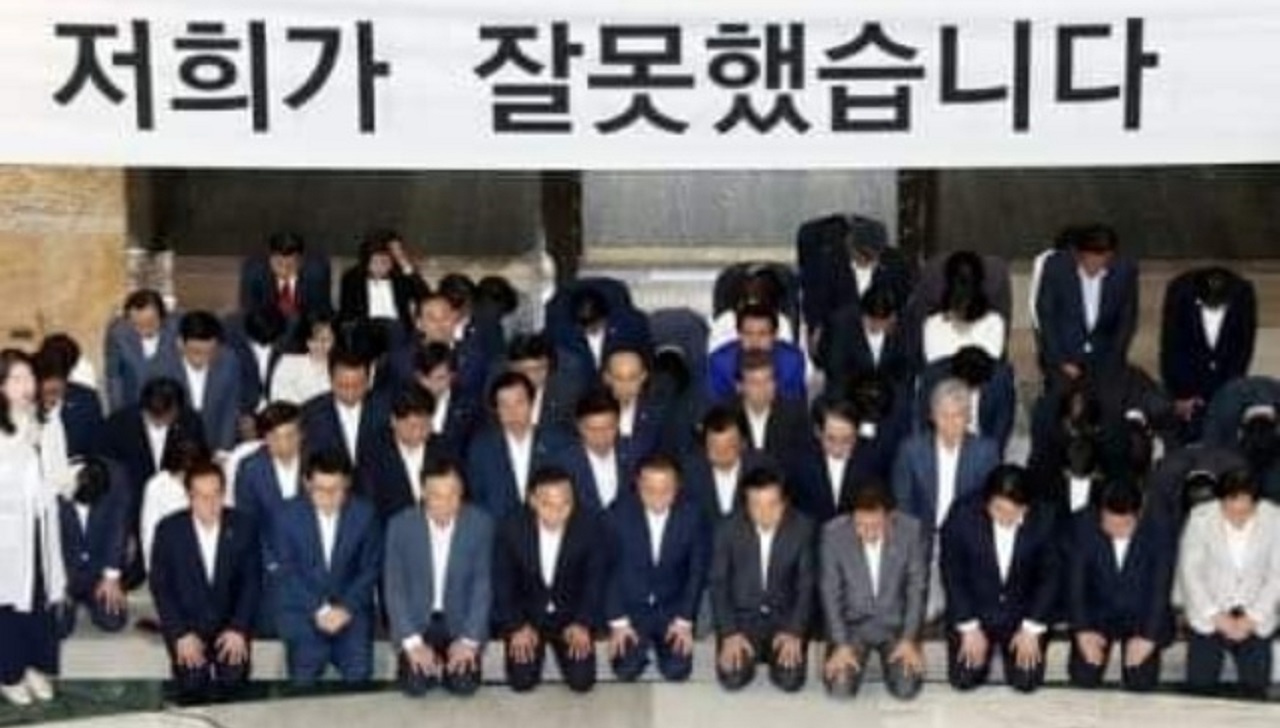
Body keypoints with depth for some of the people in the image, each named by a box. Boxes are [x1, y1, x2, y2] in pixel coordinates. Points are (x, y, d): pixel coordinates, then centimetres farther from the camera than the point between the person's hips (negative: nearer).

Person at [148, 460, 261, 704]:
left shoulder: (243, 526, -6)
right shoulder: (169, 529, -9)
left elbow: (252, 581, -3)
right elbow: (160, 586, -6)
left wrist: (239, 628, -15)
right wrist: (181, 634, -16)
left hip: (229, 620, 1)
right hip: (185, 621, -1)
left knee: (233, 678, -21)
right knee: (193, 681, -22)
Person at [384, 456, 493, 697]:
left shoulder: (480, 523, -11)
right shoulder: (400, 525, -11)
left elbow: (482, 584, -7)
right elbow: (394, 587, -9)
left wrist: (469, 640, -16)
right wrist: (412, 643, -18)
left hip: (460, 621, 0)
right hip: (416, 621, 0)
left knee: (464, 684, -20)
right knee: (415, 684, -21)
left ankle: (461, 653, 12)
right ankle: (418, 657, 12)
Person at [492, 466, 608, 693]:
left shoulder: (590, 526, -18)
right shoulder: (512, 528, -18)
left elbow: (596, 579, -7)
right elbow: (502, 584, -8)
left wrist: (583, 623, -16)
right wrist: (517, 627, -16)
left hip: (571, 615, 0)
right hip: (525, 614, 0)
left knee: (581, 680, -14)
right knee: (522, 681, -15)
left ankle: (563, 646, 20)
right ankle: (534, 648, 20)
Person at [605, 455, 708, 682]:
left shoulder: (691, 515, -11)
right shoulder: (619, 514, -14)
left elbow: (697, 571, -4)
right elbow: (609, 570, -7)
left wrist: (685, 620, -9)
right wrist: (617, 622, -11)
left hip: (673, 609, 0)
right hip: (630, 607, 0)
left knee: (677, 671, -16)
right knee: (626, 670, -17)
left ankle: (663, 644, 18)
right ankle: (638, 646, 18)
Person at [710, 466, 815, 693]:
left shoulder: (802, 528, -10)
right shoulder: (729, 530, -11)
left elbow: (806, 584, -5)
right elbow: (718, 583, -6)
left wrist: (795, 631, -17)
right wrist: (729, 633, -17)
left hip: (784, 616, 0)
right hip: (741, 615, 0)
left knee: (790, 680, -20)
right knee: (732, 678, -21)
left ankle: (776, 651, 13)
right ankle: (748, 653, 13)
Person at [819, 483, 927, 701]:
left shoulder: (910, 530, -17)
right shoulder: (833, 533, -19)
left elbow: (916, 587, -6)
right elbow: (830, 593, -9)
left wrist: (909, 639, -12)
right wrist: (841, 645, -15)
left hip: (896, 622, 0)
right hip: (852, 622, 0)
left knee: (906, 689, -19)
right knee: (840, 688, -18)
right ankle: (858, 655, 15)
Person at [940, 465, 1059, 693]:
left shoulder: (1043, 521, -17)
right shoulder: (963, 515, -21)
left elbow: (1050, 576, -5)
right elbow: (952, 574, -11)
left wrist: (1032, 628, -10)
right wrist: (969, 627, -12)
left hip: (1022, 612, 1)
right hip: (973, 608, 0)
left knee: (1026, 681, -12)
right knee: (963, 679, -12)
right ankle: (984, 647, 22)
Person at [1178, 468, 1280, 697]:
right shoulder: (1200, 518, -13)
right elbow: (1189, 571, -8)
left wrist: (1252, 618, -13)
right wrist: (1217, 617, -12)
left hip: (1255, 617, 1)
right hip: (1209, 614, 0)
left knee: (1256, 686, -11)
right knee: (1200, 685, -10)